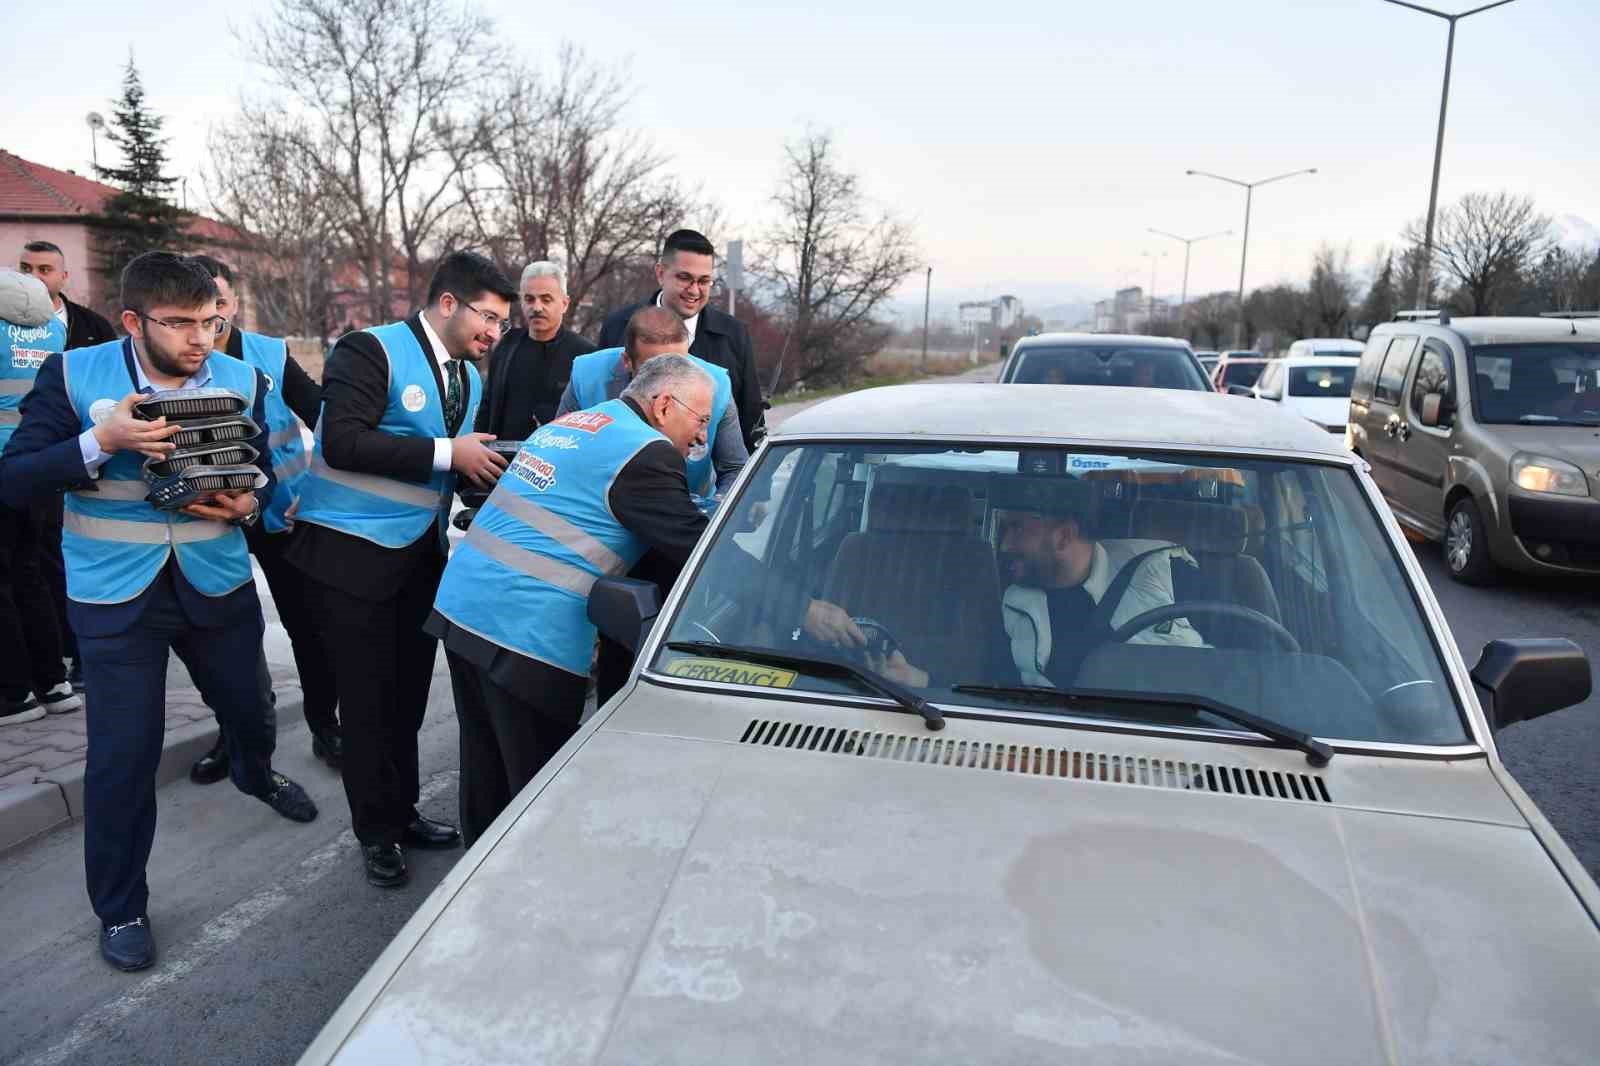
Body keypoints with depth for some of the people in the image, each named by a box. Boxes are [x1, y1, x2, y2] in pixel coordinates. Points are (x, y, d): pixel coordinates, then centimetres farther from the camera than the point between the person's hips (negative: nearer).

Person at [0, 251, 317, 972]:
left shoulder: (242, 380, -4)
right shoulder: (73, 375, -11)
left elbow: (262, 475, 6)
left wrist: (247, 504, -17)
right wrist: (100, 441, -29)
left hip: (218, 583, 3)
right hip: (114, 595, -3)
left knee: (248, 704, 20)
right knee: (123, 752, -2)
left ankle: (256, 775, 57)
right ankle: (120, 910, 19)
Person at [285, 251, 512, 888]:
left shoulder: (468, 377, 11)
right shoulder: (371, 351, -14)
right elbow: (342, 442, -25)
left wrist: (487, 466, -3)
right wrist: (447, 454, -23)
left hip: (422, 553, 7)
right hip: (353, 553, -7)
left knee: (408, 693, 15)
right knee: (369, 697, 3)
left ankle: (402, 813, 31)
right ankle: (377, 833, 19)